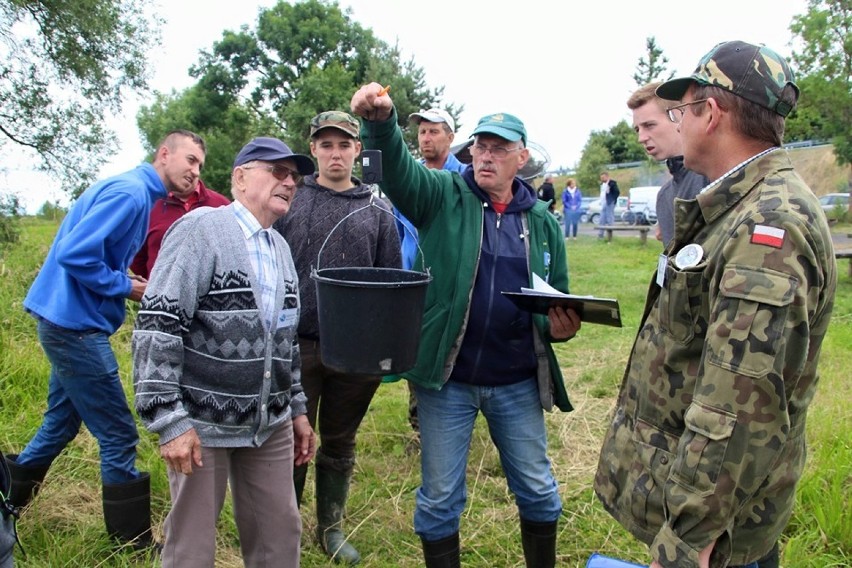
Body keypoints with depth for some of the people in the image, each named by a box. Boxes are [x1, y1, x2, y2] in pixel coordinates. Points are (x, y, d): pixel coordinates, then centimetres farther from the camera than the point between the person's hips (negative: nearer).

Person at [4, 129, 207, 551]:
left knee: (61, 424, 22)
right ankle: (134, 541, 11)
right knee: (118, 436, -1)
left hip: (68, 322, 10)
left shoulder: (138, 193, 13)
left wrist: (137, 285, 7)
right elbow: (75, 254, -25)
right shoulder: (130, 192, -18)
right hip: (75, 325, -10)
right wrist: (125, 287, -14)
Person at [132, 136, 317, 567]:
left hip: (271, 425, 7)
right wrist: (169, 420, -21)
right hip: (203, 423, -7)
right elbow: (157, 325, -18)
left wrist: (297, 409, 18)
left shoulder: (280, 247, 13)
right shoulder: (202, 229, -12)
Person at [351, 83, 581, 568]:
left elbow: (559, 299, 12)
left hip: (518, 382, 3)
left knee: (539, 491, 17)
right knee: (439, 499, 12)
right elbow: (398, 169, -23)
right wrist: (381, 122, -44)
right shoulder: (443, 196, -3)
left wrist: (560, 326, -10)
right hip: (447, 378, -2)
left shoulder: (542, 221, 6)